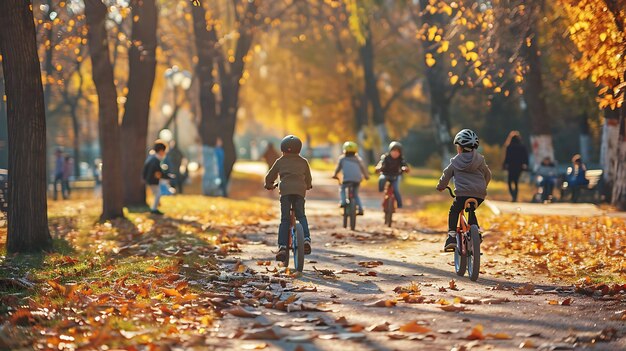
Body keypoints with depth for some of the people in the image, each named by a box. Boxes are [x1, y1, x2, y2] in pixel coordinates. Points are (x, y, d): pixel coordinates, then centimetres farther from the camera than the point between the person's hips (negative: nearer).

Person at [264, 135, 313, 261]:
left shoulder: (280, 161, 17)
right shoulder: (303, 161, 19)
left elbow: (270, 176, 25)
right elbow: (308, 178, 30)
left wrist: (269, 185, 46)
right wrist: (308, 186, 51)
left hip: (285, 190, -1)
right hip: (300, 190, 1)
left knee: (284, 219, 2)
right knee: (301, 216, 14)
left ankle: (282, 246, -9)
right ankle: (306, 239, -8)